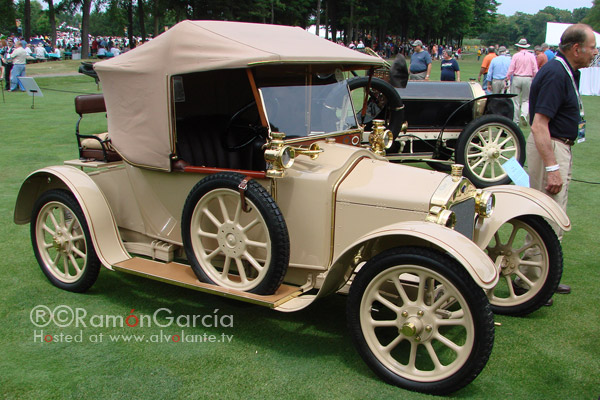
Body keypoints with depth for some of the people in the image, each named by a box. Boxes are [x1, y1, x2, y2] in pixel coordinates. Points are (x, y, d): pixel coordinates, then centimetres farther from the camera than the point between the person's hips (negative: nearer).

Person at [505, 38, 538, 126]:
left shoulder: (516, 56, -1)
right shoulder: (532, 56, 2)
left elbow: (511, 69, -5)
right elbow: (535, 70, 1)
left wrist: (507, 79, 7)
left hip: (516, 78, -1)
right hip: (528, 79, 1)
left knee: (515, 100, 6)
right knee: (526, 100, 12)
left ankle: (515, 120, 8)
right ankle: (524, 114, -14)